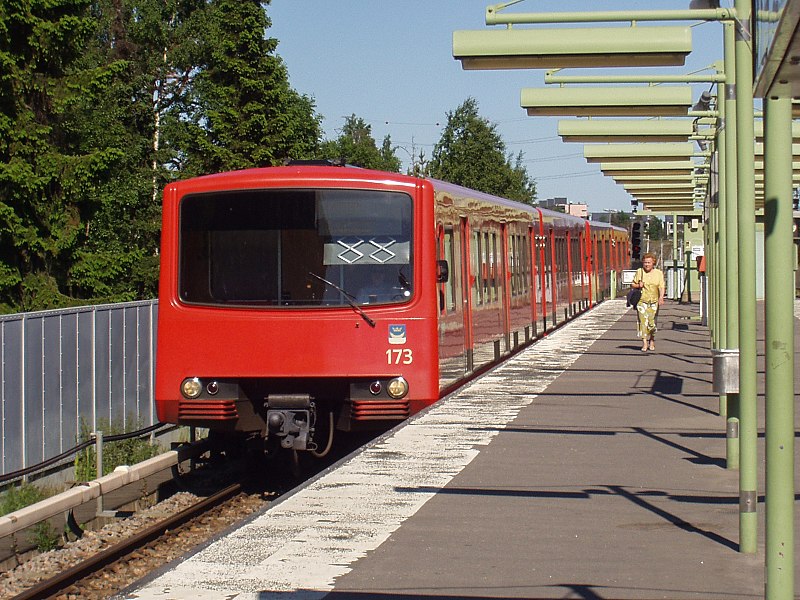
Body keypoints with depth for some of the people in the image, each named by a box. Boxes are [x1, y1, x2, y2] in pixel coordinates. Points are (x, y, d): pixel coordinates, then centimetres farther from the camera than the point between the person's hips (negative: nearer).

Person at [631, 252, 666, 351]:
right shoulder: (639, 272, 5)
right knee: (643, 321, -10)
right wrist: (638, 285, -9)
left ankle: (652, 341, 24)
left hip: (654, 302, 0)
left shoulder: (659, 273, 5)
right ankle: (644, 343, -9)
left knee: (652, 322, 0)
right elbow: (632, 284, 14)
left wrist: (661, 297, -17)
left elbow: (662, 287, 0)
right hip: (642, 301, 0)